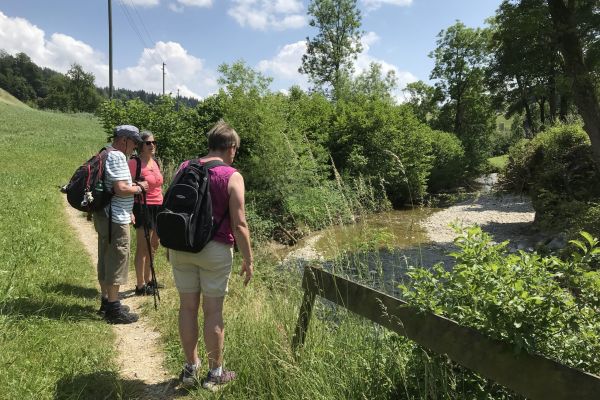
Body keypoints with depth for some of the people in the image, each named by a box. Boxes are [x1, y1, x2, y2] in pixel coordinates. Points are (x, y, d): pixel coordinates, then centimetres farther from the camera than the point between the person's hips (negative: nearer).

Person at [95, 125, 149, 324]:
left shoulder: (106, 154, 15)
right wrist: (139, 188, -9)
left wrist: (134, 185, 14)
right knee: (117, 262, -3)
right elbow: (121, 189, -24)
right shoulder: (117, 157, -17)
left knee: (106, 260, 17)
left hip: (104, 216, 10)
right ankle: (113, 309, 5)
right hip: (115, 219, -10)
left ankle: (106, 301, 29)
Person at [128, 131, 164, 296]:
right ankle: (140, 286, 8)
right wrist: (130, 212, -20)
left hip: (157, 208, 8)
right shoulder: (134, 162, -11)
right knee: (143, 247, -2)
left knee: (153, 246, 16)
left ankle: (148, 280, 30)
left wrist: (162, 208, 19)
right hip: (143, 208, -8)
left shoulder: (155, 162, 11)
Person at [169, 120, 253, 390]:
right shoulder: (232, 177, -10)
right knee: (213, 311, 6)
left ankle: (190, 368, 26)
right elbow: (239, 224, -13)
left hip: (181, 247, 4)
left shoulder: (184, 169, 5)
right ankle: (215, 373, 19)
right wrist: (248, 260, -5)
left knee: (188, 307, 13)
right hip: (215, 249, -4)